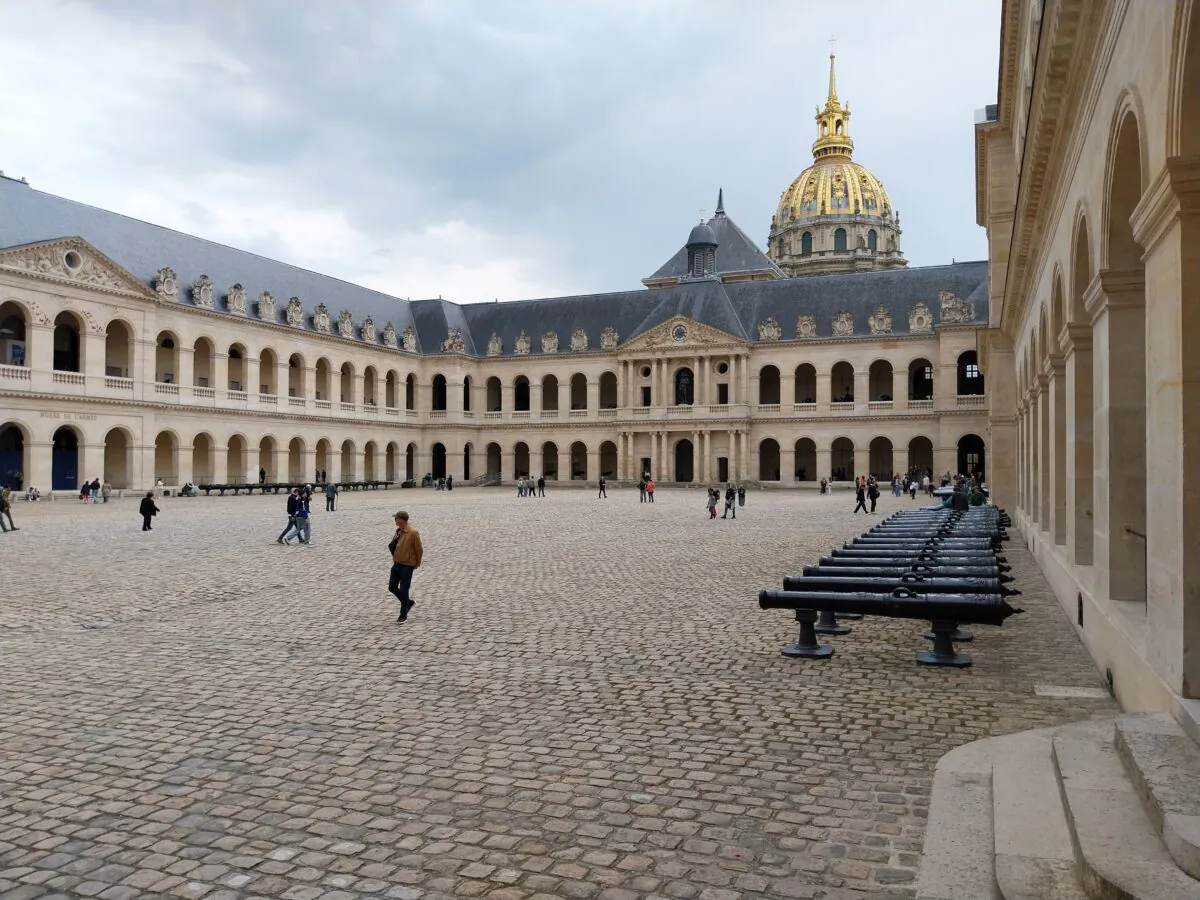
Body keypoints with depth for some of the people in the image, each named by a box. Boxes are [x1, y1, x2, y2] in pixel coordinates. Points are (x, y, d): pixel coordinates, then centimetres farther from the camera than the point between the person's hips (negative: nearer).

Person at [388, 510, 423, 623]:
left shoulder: (413, 533, -20)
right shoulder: (399, 531, 2)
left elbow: (419, 550, -11)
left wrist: (417, 564, 0)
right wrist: (394, 558, 10)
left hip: (407, 566, -7)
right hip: (397, 563, 8)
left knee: (403, 590, -1)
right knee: (392, 587, 11)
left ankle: (403, 615, 14)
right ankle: (409, 602, 32)